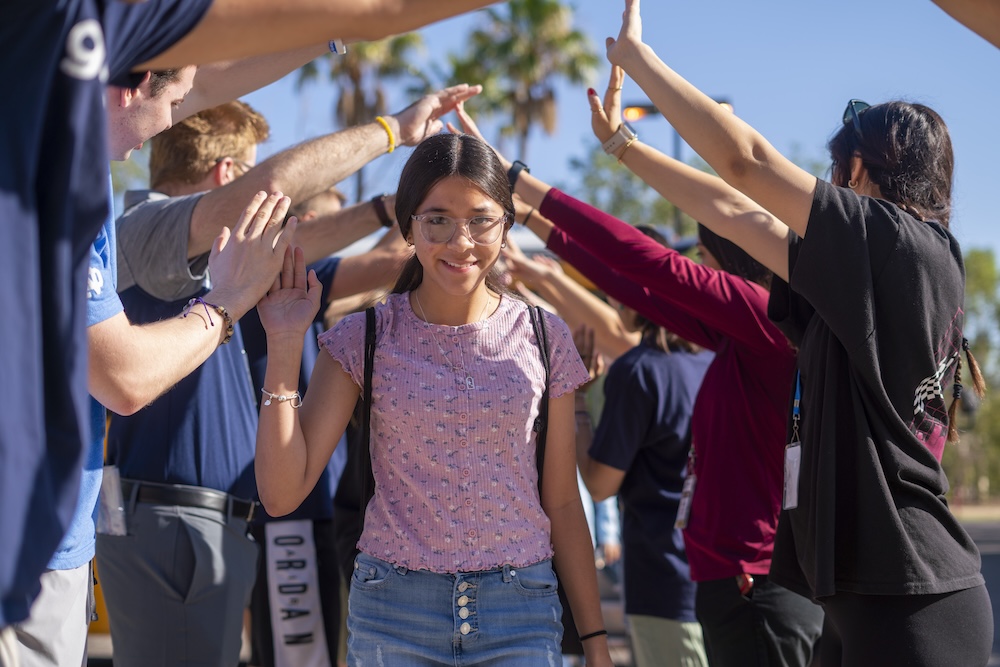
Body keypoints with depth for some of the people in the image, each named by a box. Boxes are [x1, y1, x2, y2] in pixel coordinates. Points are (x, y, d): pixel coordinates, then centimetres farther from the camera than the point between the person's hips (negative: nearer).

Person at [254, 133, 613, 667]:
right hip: (394, 612, -1)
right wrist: (284, 345, -13)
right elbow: (282, 493, -8)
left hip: (520, 609, 1)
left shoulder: (543, 338, 1)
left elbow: (561, 502, 7)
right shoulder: (365, 340, -2)